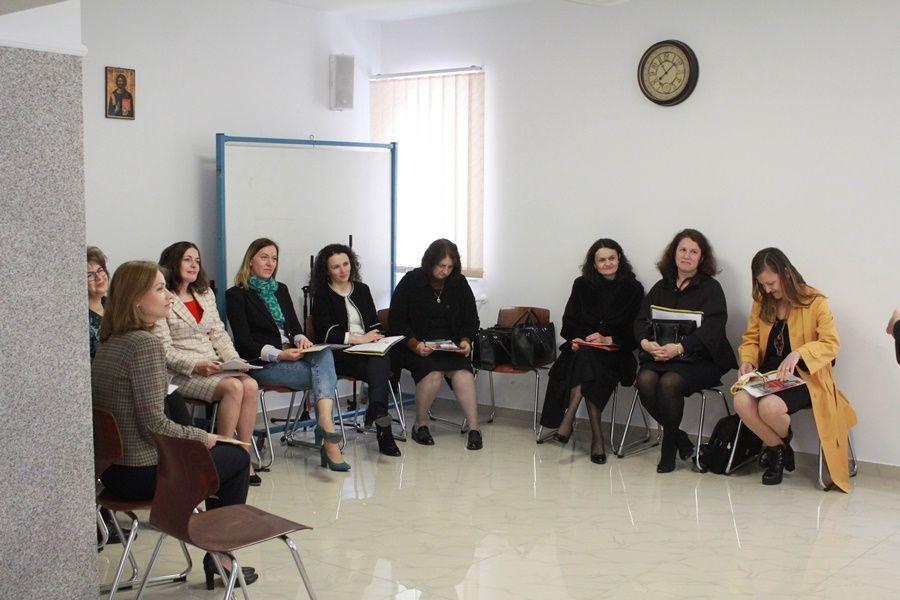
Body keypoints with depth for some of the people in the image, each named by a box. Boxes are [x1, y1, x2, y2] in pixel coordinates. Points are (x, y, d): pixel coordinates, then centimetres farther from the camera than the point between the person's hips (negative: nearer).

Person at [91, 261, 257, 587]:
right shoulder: (145, 343, -20)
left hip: (111, 468, 9)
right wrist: (201, 437, -7)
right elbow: (154, 423, -24)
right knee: (237, 457, 12)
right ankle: (220, 556, 21)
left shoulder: (110, 341, 9)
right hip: (142, 473, -9)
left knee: (224, 451, 25)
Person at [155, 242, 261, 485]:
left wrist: (235, 361, -1)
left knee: (251, 385, -23)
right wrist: (196, 366, -22)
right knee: (234, 387, -30)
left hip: (214, 367, 6)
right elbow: (164, 350, -10)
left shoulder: (206, 294, 18)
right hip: (182, 374, -6)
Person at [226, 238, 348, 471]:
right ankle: (328, 439, -32)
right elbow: (244, 342, -8)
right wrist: (278, 354, -21)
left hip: (290, 355, 6)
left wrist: (301, 339, -7)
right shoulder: (236, 295, 0)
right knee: (325, 374, -26)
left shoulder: (281, 289, 21)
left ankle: (325, 424, -44)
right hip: (261, 364, -6)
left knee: (324, 353, -29)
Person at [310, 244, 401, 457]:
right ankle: (384, 430, -43)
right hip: (339, 353, -4)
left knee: (380, 357, -35)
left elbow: (375, 324, 20)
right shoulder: (322, 295, 8)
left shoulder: (362, 289, 24)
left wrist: (376, 337, -4)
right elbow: (326, 332, -6)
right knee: (379, 370, -33)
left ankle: (376, 409, -54)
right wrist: (358, 338, -15)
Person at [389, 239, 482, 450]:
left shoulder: (459, 284, 9)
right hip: (415, 347, -3)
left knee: (462, 371, -29)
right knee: (432, 371, -32)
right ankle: (420, 425, -13)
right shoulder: (411, 282, -1)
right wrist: (415, 345, -18)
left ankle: (474, 428, -29)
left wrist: (465, 341, -5)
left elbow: (471, 320, 16)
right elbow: (397, 321, -2)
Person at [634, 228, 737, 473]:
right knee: (645, 380, -27)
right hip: (659, 355, 4)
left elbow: (710, 329, -12)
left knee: (669, 382, -32)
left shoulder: (711, 288, 2)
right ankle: (681, 440, -9)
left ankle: (669, 444, -9)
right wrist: (646, 342, -14)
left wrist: (679, 348, -25)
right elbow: (641, 321, 9)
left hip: (699, 359, -4)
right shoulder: (661, 287, 17)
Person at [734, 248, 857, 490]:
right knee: (741, 401, -28)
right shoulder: (761, 302, 10)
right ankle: (778, 450, -2)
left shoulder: (814, 301, -5)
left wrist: (798, 353, -28)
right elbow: (750, 339, 15)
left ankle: (784, 440, 6)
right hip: (768, 372, 5)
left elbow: (831, 344, -11)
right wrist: (747, 360, -7)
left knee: (769, 406, -34)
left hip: (803, 376, -5)